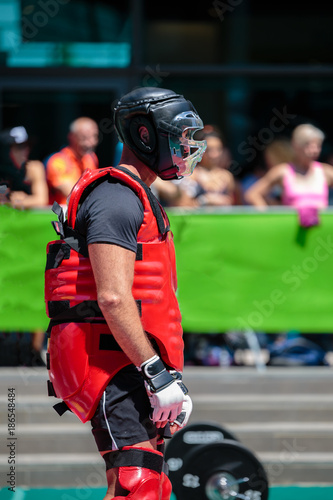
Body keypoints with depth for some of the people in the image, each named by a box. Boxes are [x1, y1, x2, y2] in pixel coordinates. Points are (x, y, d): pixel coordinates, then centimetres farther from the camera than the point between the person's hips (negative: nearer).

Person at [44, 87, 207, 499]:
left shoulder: (136, 198, 23)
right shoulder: (117, 198, -12)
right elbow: (113, 298, -22)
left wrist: (164, 376, 23)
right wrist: (159, 375, -23)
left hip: (130, 366, 11)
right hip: (114, 361, -11)